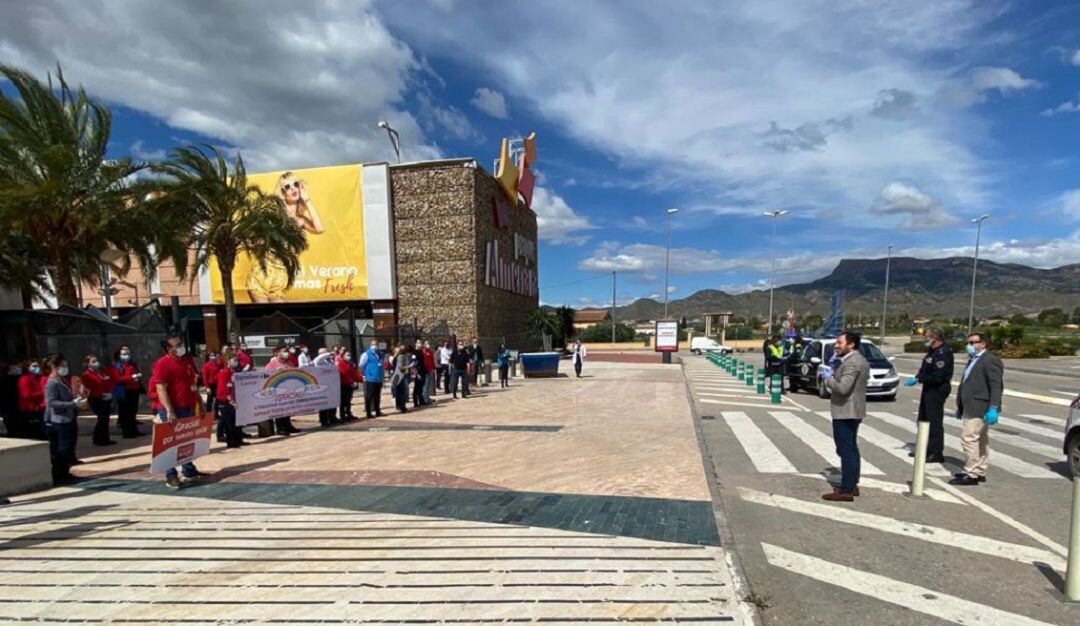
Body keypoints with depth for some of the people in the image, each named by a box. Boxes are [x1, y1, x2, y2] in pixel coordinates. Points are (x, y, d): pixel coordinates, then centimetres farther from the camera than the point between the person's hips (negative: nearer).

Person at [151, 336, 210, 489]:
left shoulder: (185, 362, 15)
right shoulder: (162, 364, -11)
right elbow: (161, 389, -18)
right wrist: (169, 410, -25)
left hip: (187, 408, 8)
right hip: (172, 410, -8)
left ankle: (189, 470, 25)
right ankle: (171, 476, 3)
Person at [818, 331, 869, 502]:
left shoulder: (851, 362, -20)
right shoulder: (859, 360, 15)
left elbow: (843, 387, -28)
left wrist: (828, 378, -13)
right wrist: (834, 374, 8)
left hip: (845, 412, -11)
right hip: (853, 411, 11)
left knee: (846, 450, -7)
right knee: (851, 449, 17)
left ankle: (846, 490, -4)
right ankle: (852, 485, 27)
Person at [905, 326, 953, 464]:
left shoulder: (943, 353, -19)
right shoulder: (933, 351, 12)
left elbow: (938, 376, -25)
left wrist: (919, 379, -19)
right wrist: (917, 377, 5)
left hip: (937, 390, -11)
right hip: (929, 389, 11)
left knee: (935, 422, -5)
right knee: (924, 420, 18)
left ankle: (937, 454, 3)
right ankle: (925, 449, 31)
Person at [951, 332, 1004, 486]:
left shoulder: (990, 360, -11)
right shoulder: (973, 360, 19)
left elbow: (996, 386, -18)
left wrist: (993, 408, -25)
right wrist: (960, 407, 24)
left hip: (980, 408, -10)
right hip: (971, 408, 10)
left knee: (969, 438, -11)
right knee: (980, 440, 15)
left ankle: (971, 475, -6)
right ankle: (980, 472, 23)